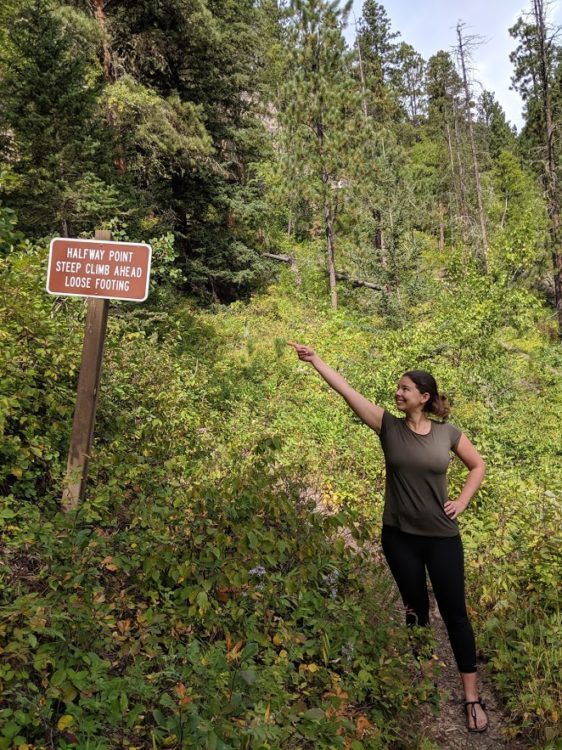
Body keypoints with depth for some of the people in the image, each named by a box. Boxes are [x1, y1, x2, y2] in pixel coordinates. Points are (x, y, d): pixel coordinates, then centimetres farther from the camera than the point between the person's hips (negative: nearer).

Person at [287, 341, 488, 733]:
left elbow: (478, 465, 11)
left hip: (443, 537, 0)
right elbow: (347, 390, -14)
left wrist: (462, 501, -1)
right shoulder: (389, 426, -7)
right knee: (416, 610, 15)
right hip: (400, 536, 0)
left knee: (455, 614, 8)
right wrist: (316, 360, -18)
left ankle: (473, 698, 21)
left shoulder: (448, 433, -5)